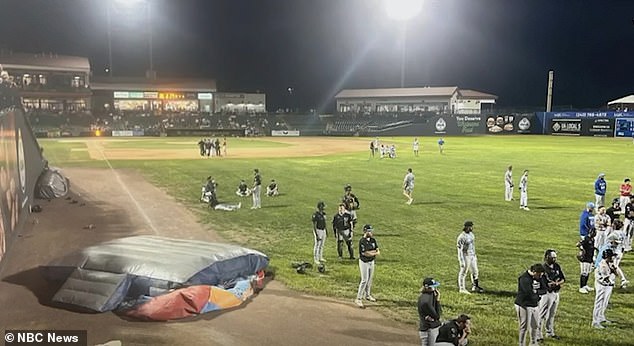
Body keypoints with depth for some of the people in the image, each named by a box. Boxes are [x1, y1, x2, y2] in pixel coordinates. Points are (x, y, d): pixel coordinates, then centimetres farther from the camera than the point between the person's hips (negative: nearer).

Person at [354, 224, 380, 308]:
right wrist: (374, 252, -9)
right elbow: (365, 253, -25)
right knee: (364, 280, -9)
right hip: (364, 262, -7)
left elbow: (378, 251, 2)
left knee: (370, 279, 16)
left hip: (371, 262, 7)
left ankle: (367, 295, 34)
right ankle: (358, 299, -5)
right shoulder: (362, 241, -19)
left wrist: (371, 252, -18)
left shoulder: (373, 240, 4)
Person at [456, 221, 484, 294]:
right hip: (465, 257, -8)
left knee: (475, 272, 17)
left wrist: (475, 256, 21)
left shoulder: (471, 234, 4)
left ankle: (475, 287, 33)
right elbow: (460, 250, -20)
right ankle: (461, 289, 16)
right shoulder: (461, 237, -22)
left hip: (472, 256, 8)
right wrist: (461, 262, -21)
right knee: (463, 273, 4)